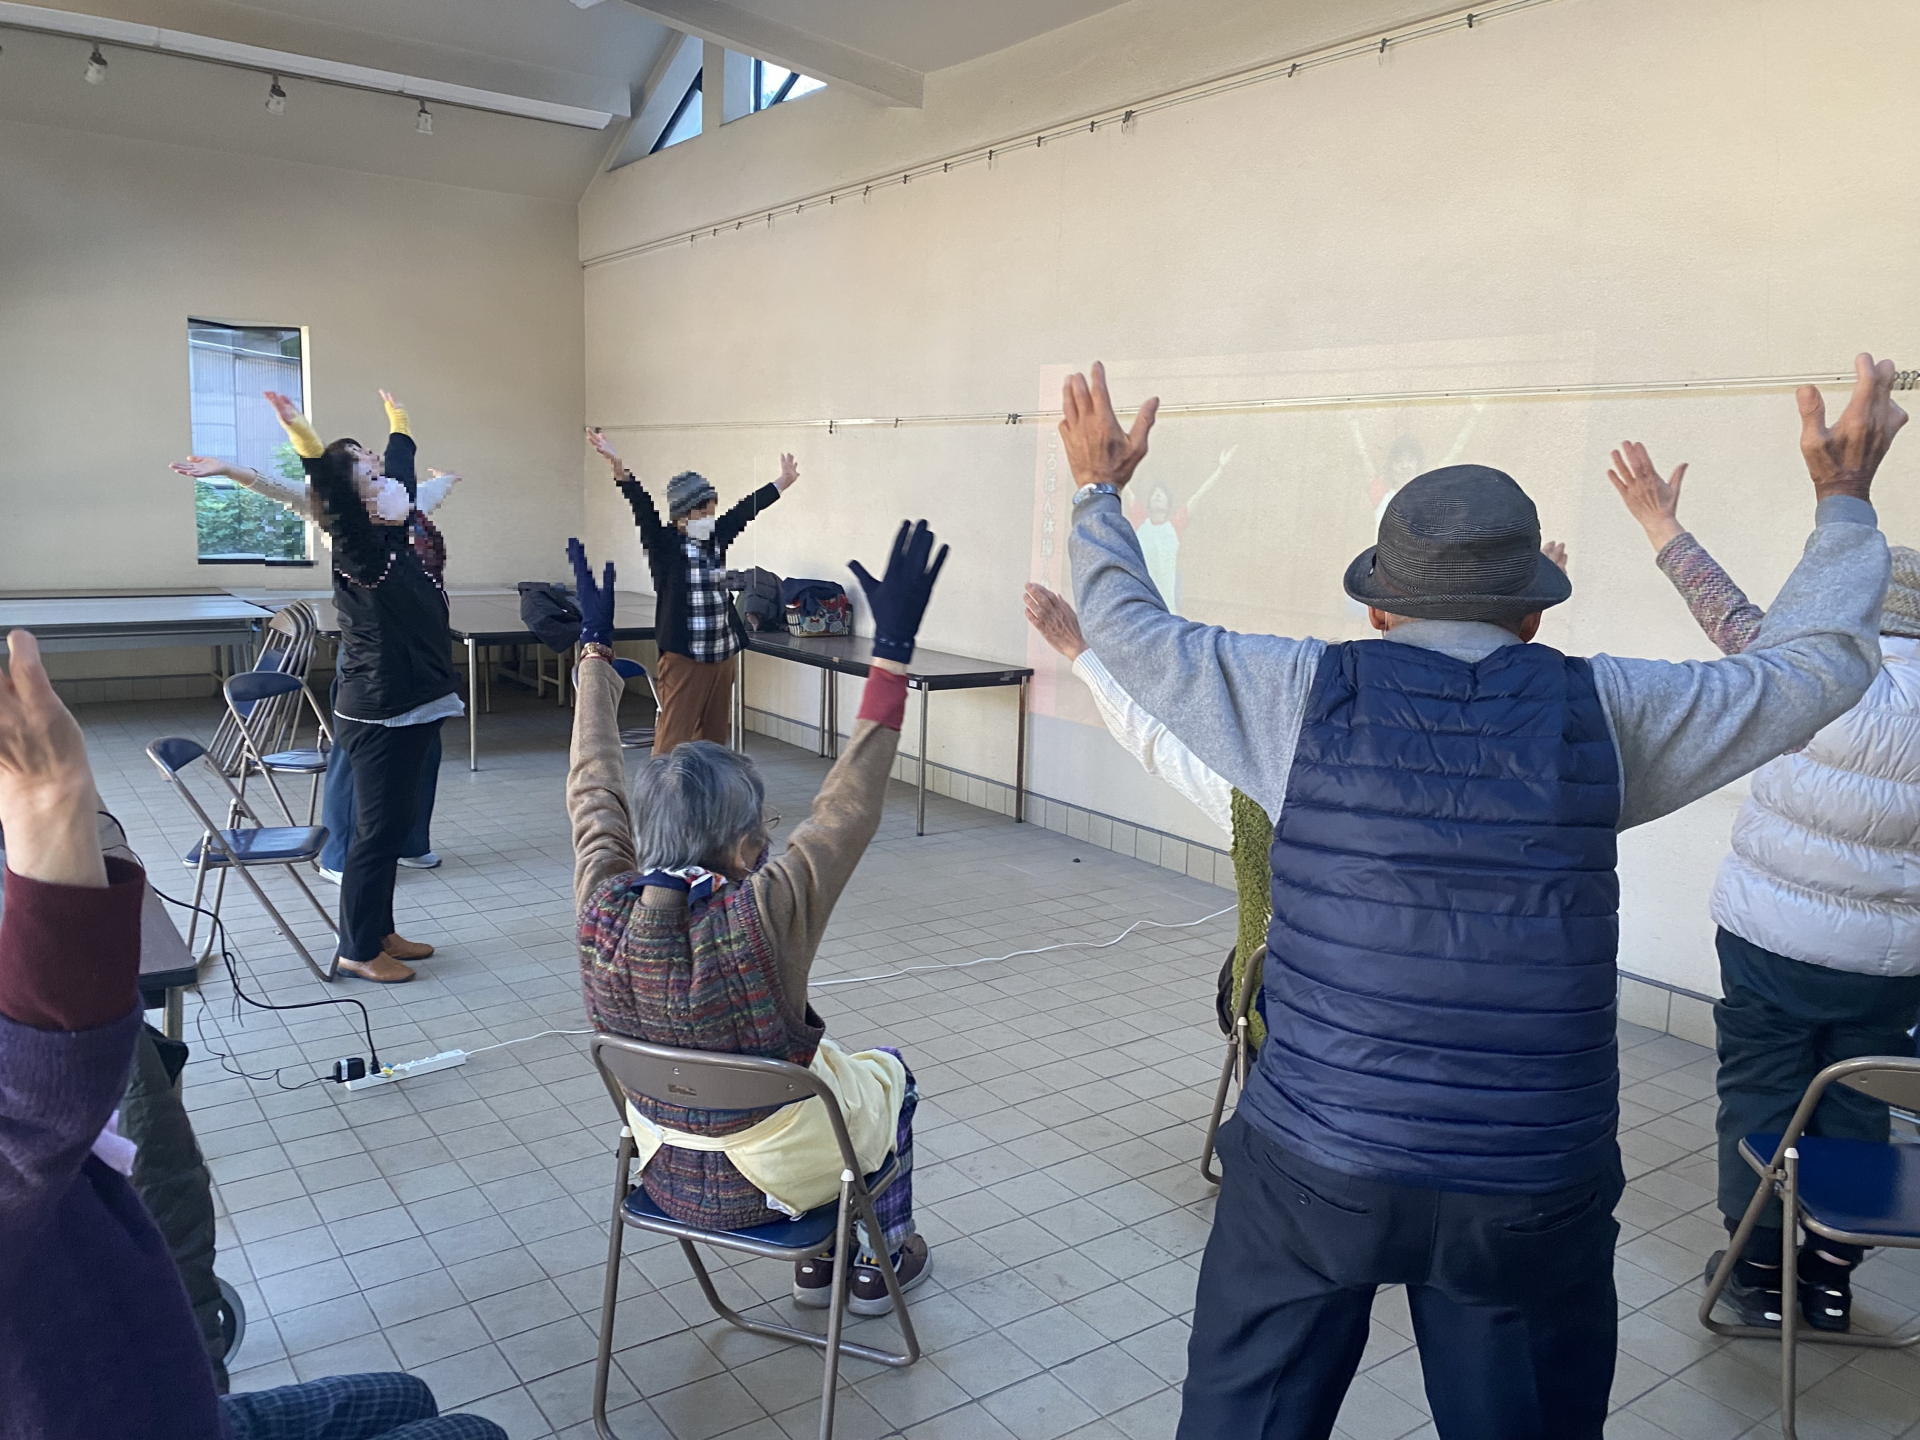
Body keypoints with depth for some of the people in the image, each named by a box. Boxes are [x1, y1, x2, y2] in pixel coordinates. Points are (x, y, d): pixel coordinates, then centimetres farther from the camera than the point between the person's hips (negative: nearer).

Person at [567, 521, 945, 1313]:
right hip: (766, 1181, -5)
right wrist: (893, 650, -27)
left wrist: (596, 647, 5)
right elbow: (849, 807, -28)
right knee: (888, 1073, 26)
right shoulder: (759, 915, -34)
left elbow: (593, 790, -4)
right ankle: (882, 1260, 42)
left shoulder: (603, 909, -19)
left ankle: (817, 1258, 44)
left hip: (663, 1173, 5)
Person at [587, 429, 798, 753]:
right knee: (673, 741, -6)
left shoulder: (717, 539, 9)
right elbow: (643, 509, -20)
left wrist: (783, 482, 29)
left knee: (714, 739, 12)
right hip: (682, 657, -6)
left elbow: (746, 509, 18)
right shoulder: (664, 546, -6)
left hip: (722, 656, 6)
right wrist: (618, 467, -34)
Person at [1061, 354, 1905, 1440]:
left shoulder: (1306, 694, -7)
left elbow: (1134, 630, 7)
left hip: (1313, 1167, -1)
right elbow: (1822, 661, 11)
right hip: (1536, 1191, 2)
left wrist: (1098, 489, 22)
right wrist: (1844, 499, 25)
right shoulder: (1602, 710, -4)